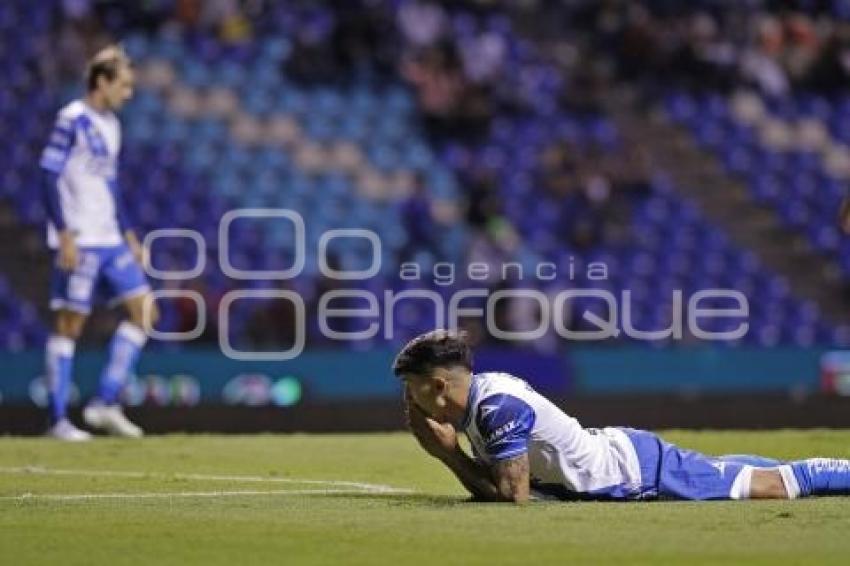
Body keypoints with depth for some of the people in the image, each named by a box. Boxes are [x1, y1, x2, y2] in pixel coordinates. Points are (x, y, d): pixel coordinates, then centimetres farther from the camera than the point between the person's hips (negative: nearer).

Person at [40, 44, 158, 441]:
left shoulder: (111, 125, 16)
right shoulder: (71, 120, -9)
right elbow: (49, 177, -13)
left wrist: (128, 234, 19)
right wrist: (64, 235, -18)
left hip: (110, 241, 8)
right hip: (79, 243, -8)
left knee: (144, 311, 2)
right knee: (69, 324, -5)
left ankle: (105, 404, 4)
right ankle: (58, 420, 0)